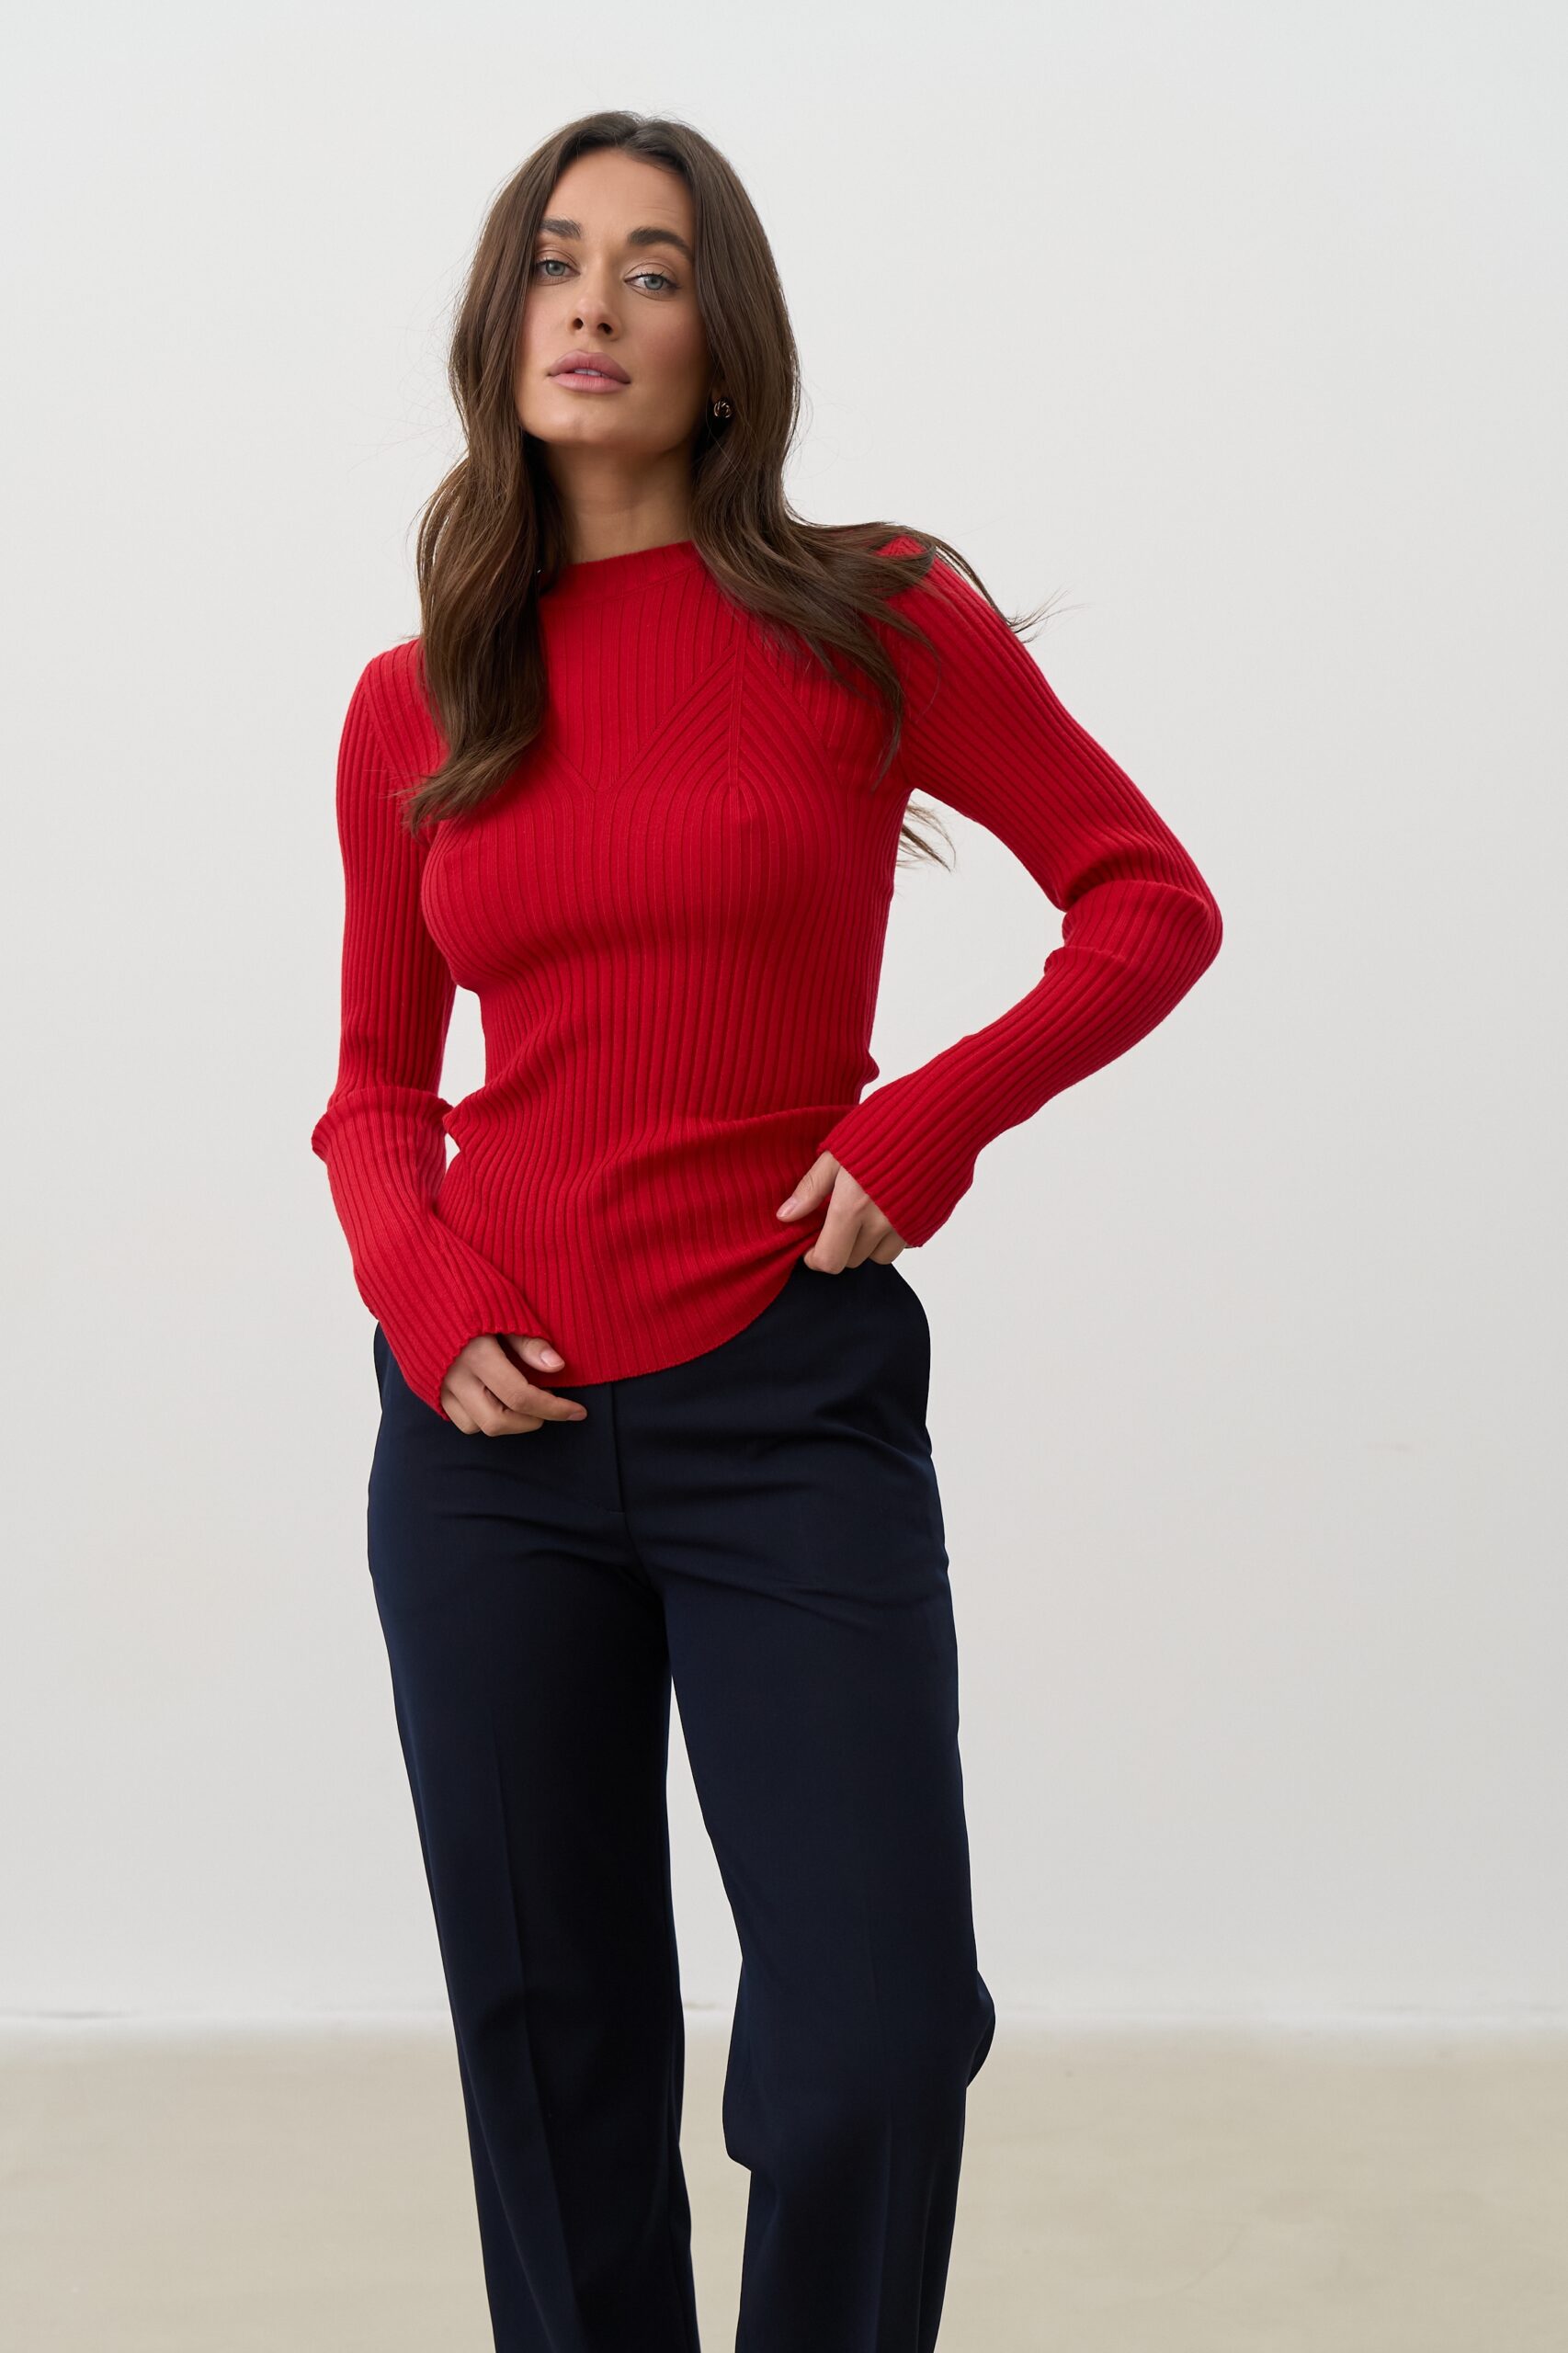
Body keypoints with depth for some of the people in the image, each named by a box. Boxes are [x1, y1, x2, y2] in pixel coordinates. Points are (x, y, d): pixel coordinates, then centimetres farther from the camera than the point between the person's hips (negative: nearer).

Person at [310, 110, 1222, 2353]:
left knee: (873, 2042, -6)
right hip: (495, 1421, 3)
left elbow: (1152, 906, 3)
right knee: (549, 2037, 10)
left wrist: (925, 1126, -10)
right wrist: (419, 1285, -5)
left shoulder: (870, 624, -2)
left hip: (786, 1408, -3)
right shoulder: (417, 708, 6)